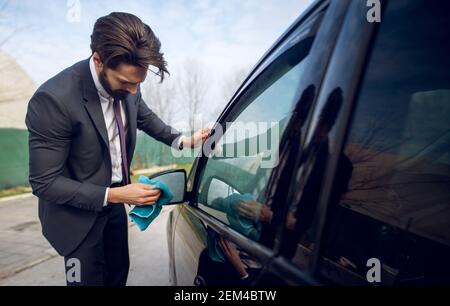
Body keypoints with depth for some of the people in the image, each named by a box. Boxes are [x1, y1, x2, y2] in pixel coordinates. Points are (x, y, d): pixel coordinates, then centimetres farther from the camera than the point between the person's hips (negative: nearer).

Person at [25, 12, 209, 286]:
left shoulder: (125, 85, -12)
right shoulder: (54, 99, -30)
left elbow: (145, 118, 9)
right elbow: (45, 182, -23)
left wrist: (182, 140, -7)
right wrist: (113, 195, -28)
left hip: (114, 203, 6)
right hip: (78, 214, -5)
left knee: (119, 274, 22)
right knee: (90, 279, 12)